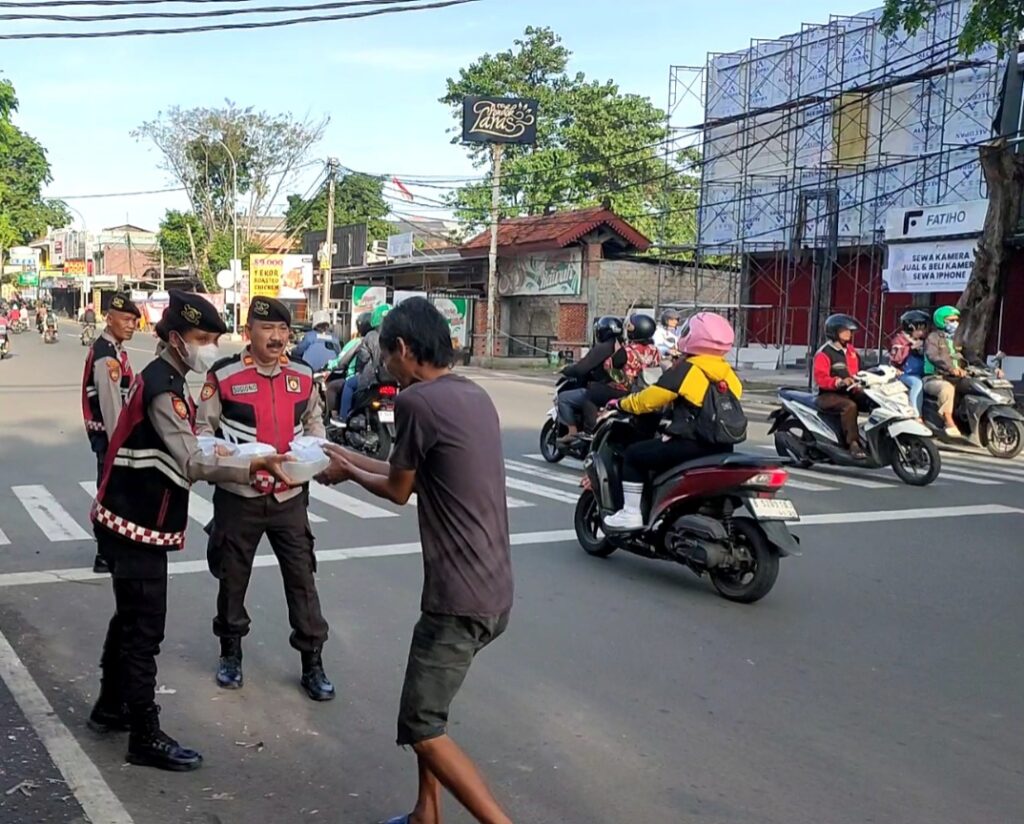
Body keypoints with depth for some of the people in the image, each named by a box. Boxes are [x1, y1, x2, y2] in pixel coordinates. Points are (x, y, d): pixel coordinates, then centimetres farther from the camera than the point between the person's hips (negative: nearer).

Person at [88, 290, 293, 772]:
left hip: (133, 520, 10)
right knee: (144, 629, -4)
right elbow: (191, 464, -30)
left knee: (130, 618, 21)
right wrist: (252, 466, -40)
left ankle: (111, 708, 36)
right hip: (135, 525, -10)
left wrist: (235, 462, 6)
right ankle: (146, 738, 4)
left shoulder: (164, 380, 11)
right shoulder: (162, 387, -21)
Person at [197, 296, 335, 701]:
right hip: (238, 496, -2)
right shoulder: (223, 375, -9)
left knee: (302, 578, 4)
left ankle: (312, 663, 15)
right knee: (233, 578, 13)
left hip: (290, 496, 2)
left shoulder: (303, 375, 2)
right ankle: (231, 652, 34)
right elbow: (203, 432, -3)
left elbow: (314, 423, 17)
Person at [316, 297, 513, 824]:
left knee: (422, 728, 0)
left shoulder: (417, 400, -15)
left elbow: (398, 491, -2)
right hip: (493, 589, 9)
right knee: (427, 703, 24)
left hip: (462, 595, -9)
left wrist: (347, 472, 16)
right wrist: (352, 457, 28)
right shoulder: (475, 396, 11)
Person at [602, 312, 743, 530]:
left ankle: (631, 514, 2)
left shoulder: (687, 369, -11)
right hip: (722, 449, 8)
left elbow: (649, 398, -6)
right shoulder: (728, 373, 10)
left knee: (634, 455, 7)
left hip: (691, 446, -8)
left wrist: (621, 404, 12)